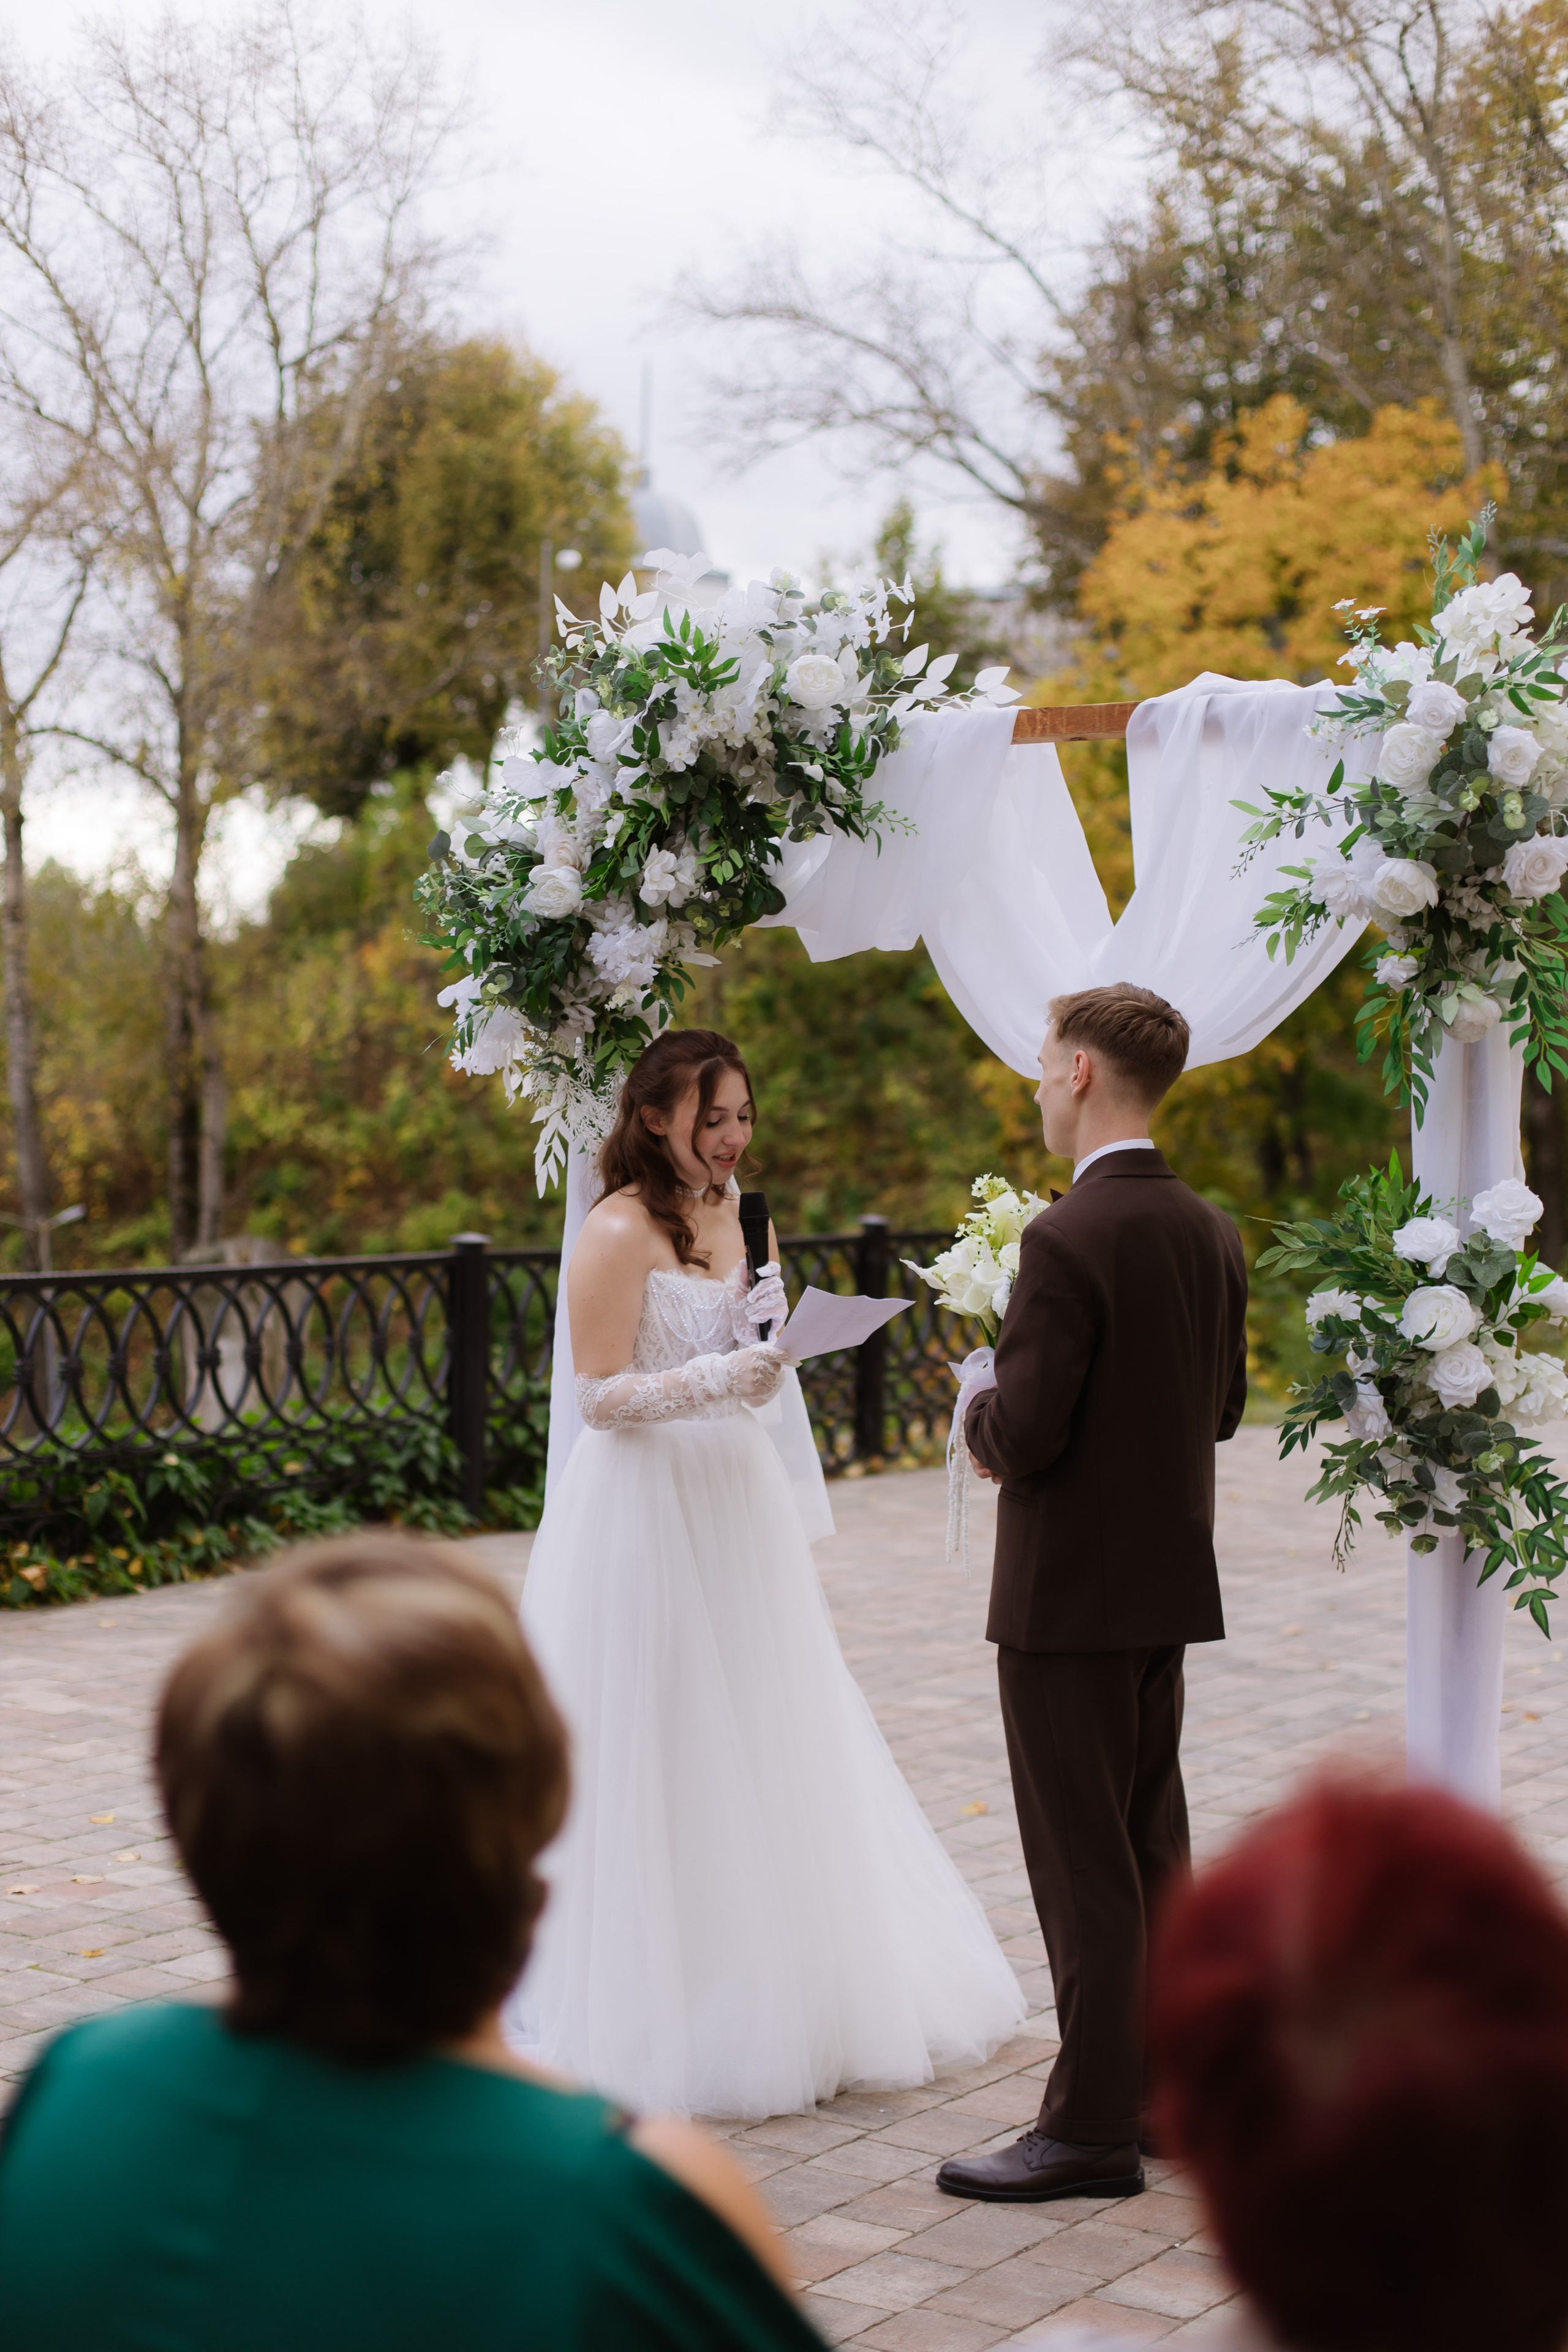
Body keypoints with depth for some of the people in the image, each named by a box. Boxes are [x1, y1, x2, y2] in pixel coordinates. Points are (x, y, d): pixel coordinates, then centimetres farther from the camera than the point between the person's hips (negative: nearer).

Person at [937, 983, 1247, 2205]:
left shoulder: (1067, 1240, -21)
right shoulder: (1213, 1231, 5)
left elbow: (1025, 1436, -23)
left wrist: (979, 1413, -3)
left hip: (1072, 1594, -8)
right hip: (1173, 1581, 8)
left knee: (1084, 1866, -1)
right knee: (1152, 1843, 18)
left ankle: (1094, 2126, 7)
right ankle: (1159, 2082, 29)